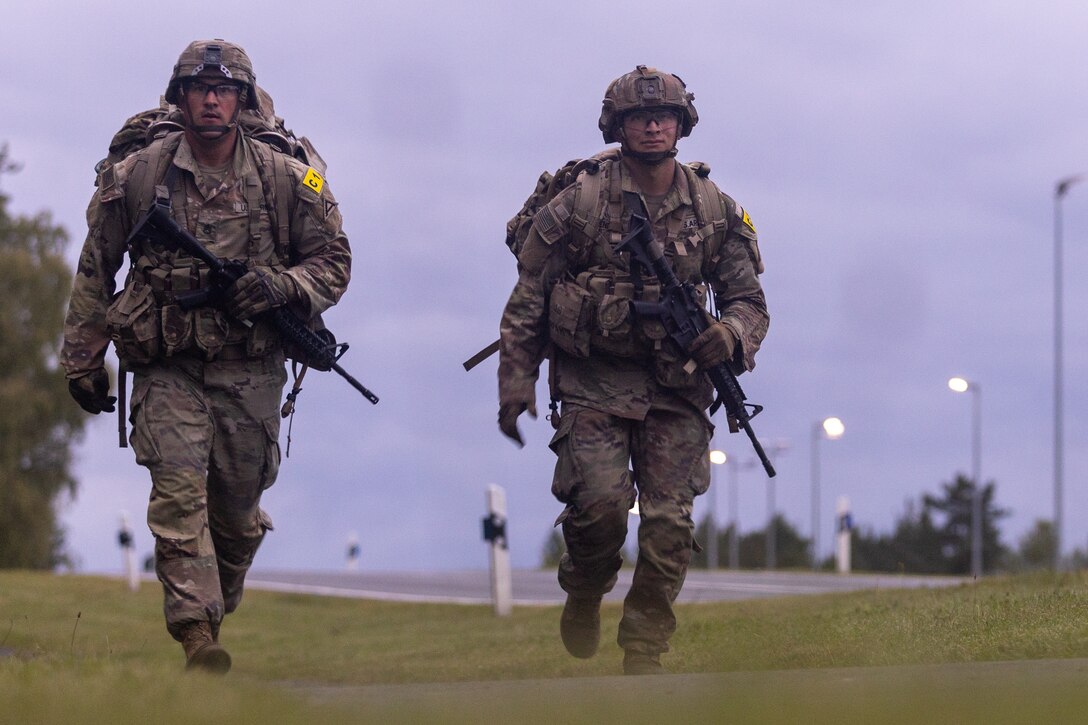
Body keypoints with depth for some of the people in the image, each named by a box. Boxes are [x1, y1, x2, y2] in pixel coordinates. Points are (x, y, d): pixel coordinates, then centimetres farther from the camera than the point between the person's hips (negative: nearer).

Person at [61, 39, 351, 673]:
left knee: (238, 510, 8)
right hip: (168, 371, -1)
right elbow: (95, 272, 10)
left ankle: (219, 609, 33)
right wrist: (83, 359, 11)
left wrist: (284, 285, -13)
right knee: (179, 491, -17)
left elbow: (334, 263, 8)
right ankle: (197, 634, -23)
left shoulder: (286, 180, 1)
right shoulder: (136, 177, 0)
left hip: (250, 375, 1)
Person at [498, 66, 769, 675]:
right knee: (601, 502, -18)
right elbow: (528, 300, 2)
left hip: (676, 385, 2)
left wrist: (732, 333, -15)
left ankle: (644, 654, 8)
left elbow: (750, 299, 9)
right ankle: (584, 595, 15)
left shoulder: (715, 209, 5)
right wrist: (516, 384, -3)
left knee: (670, 522, -5)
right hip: (593, 380, -2)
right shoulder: (580, 202, -3)